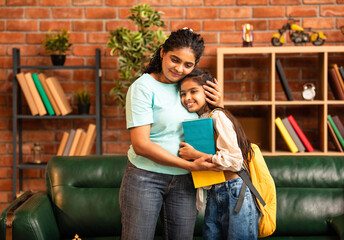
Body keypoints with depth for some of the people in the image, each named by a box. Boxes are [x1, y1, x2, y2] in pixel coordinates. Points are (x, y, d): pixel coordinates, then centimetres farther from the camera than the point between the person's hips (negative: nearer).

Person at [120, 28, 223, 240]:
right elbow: (140, 145, -18)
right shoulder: (143, 87, -10)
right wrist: (190, 165, -19)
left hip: (184, 182, 5)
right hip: (145, 177, -5)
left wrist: (217, 105, -4)